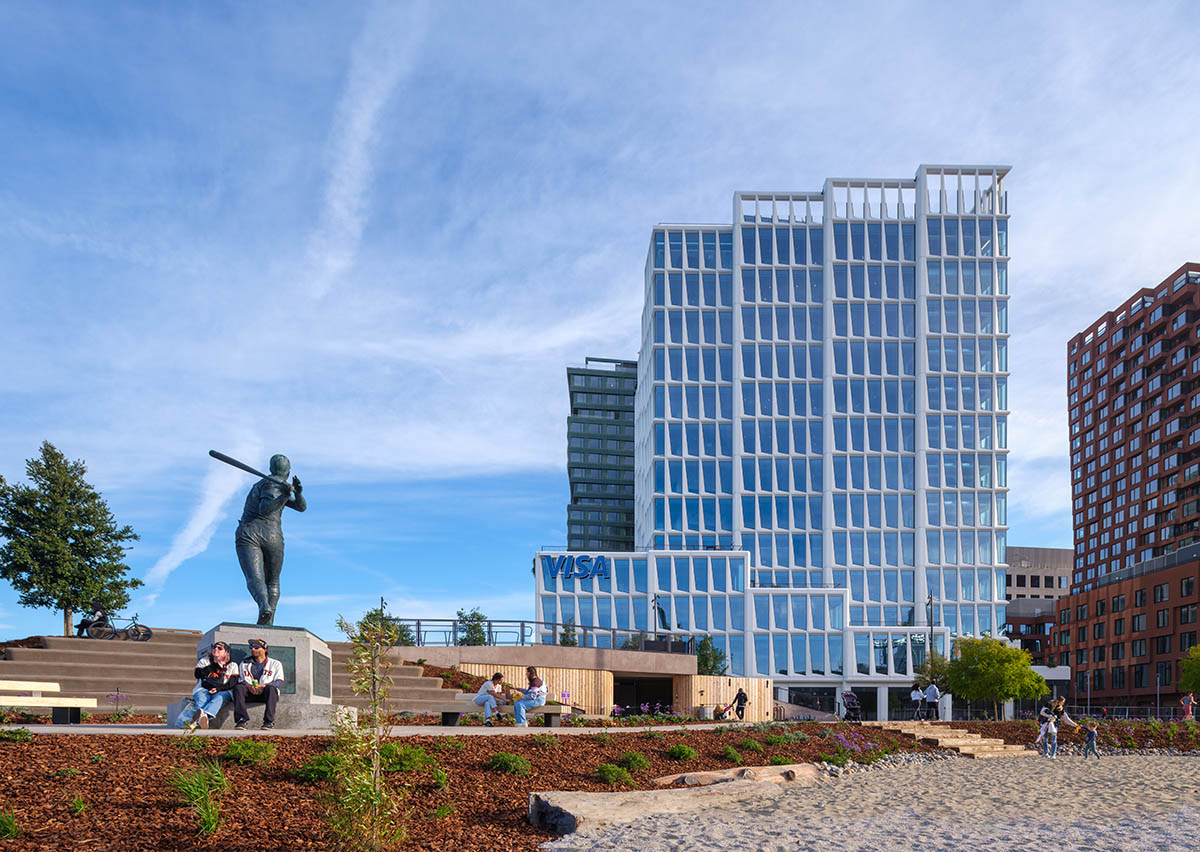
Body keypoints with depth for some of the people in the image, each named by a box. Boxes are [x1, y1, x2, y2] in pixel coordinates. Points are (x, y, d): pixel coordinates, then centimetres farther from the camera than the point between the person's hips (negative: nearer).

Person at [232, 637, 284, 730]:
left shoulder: (275, 663, 13)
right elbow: (241, 680, 11)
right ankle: (241, 720, -37)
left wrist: (264, 685, -18)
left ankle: (269, 721, -39)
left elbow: (280, 681, 0)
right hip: (250, 692, 2)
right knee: (238, 687, -28)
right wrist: (248, 686, -14)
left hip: (265, 692, -2)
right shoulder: (244, 663, 22)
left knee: (271, 688, -37)